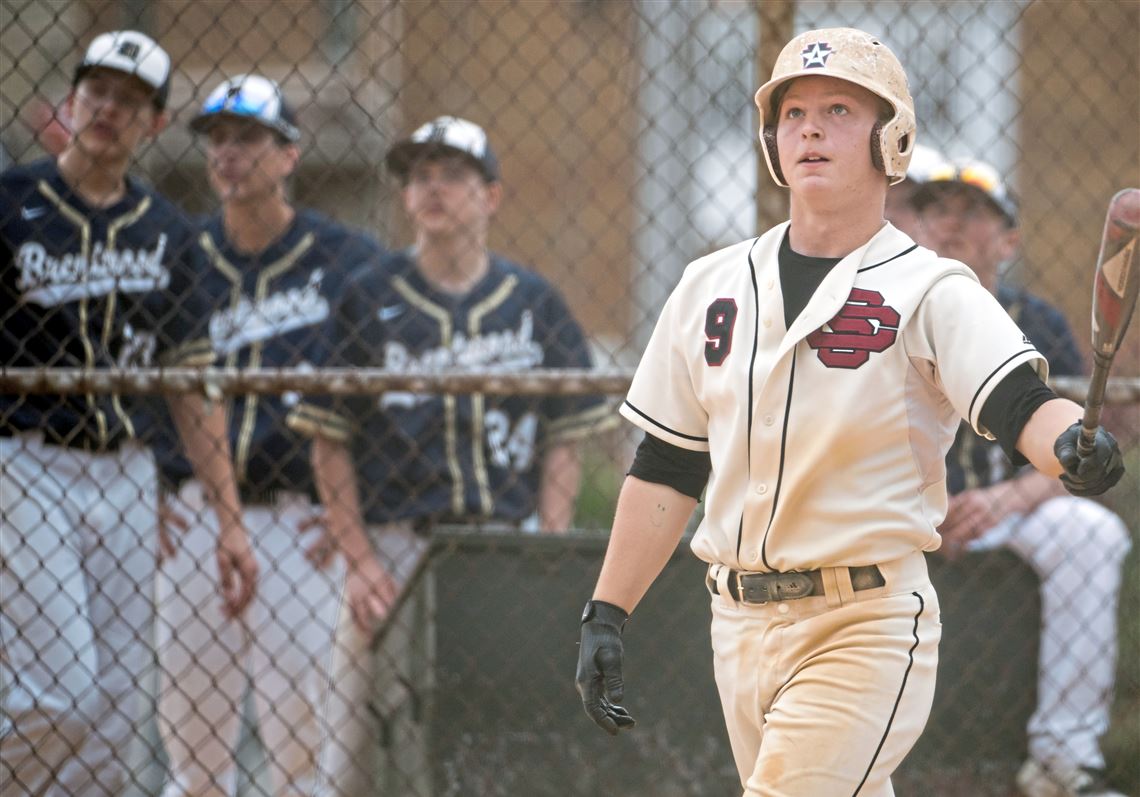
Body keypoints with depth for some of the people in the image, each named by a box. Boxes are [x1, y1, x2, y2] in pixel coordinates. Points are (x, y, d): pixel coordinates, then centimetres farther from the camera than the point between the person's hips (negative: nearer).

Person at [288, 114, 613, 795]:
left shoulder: (535, 303, 9)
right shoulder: (366, 300, 4)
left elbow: (564, 441, 8)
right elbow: (330, 442, 2)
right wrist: (360, 560, -7)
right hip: (393, 548, -1)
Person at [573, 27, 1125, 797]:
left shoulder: (930, 291, -6)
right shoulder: (711, 287, 10)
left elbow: (1019, 403, -23)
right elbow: (666, 470, 14)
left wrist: (1072, 443, -46)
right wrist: (606, 616, 9)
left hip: (868, 627, -5)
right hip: (741, 626, 6)